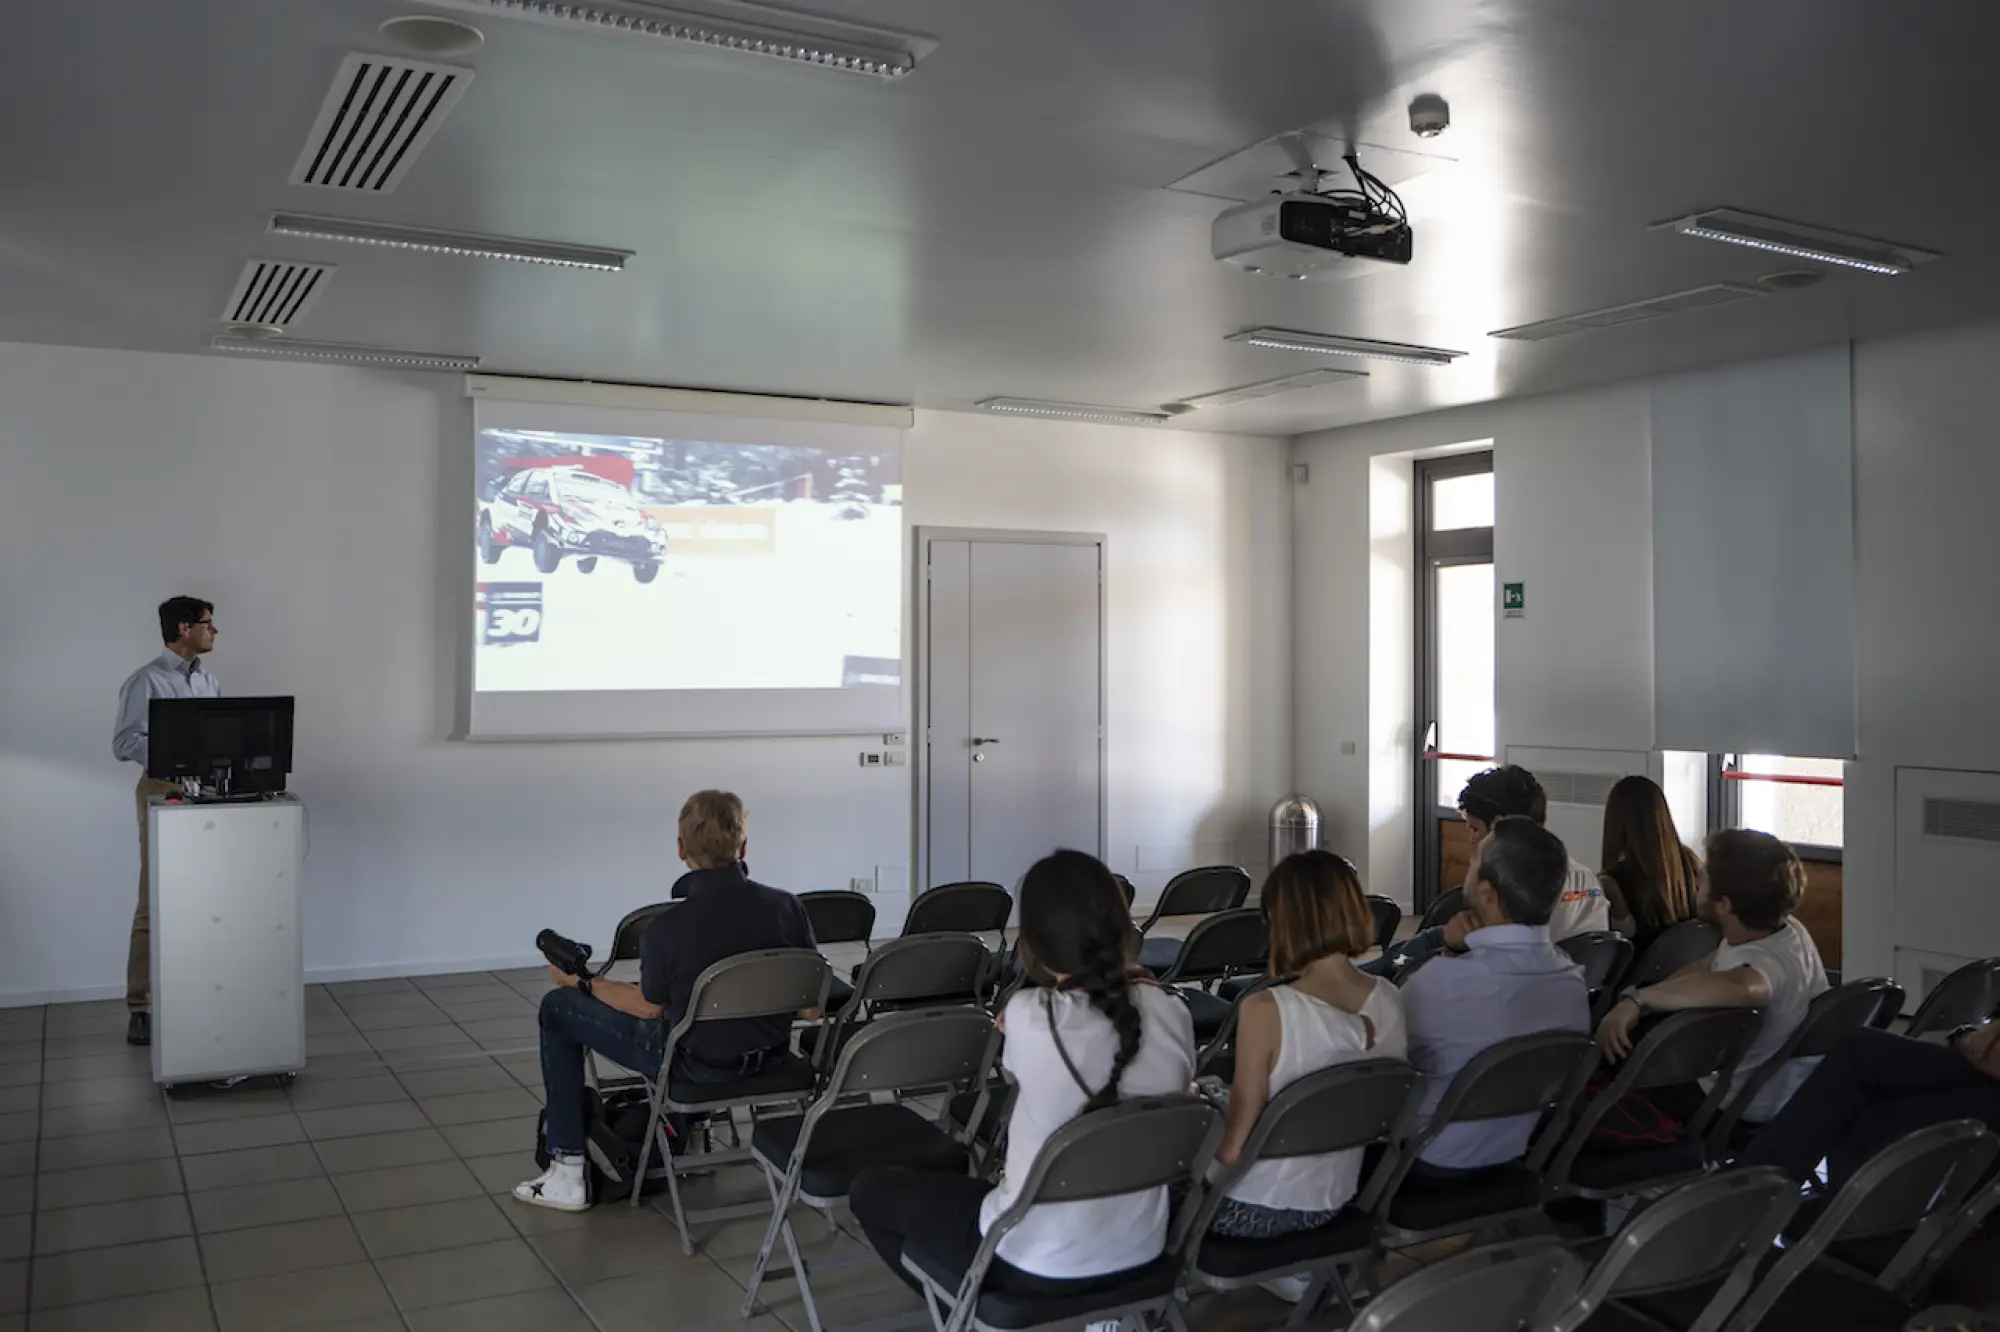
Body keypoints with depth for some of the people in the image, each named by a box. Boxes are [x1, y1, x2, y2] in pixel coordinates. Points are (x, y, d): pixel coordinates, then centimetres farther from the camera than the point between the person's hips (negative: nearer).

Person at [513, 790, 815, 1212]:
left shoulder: (668, 927, -24)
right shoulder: (786, 906, -14)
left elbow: (649, 1006, -6)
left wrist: (582, 982, 9)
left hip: (696, 1063, -5)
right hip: (769, 1055, 5)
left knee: (557, 1008, 12)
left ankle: (567, 1170, 15)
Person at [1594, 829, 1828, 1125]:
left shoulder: (1766, 961, -38)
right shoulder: (1782, 928, -9)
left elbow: (1740, 988, -64)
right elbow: (1706, 968, 8)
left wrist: (1638, 999, -58)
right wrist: (1644, 996, 0)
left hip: (1737, 1107, -8)